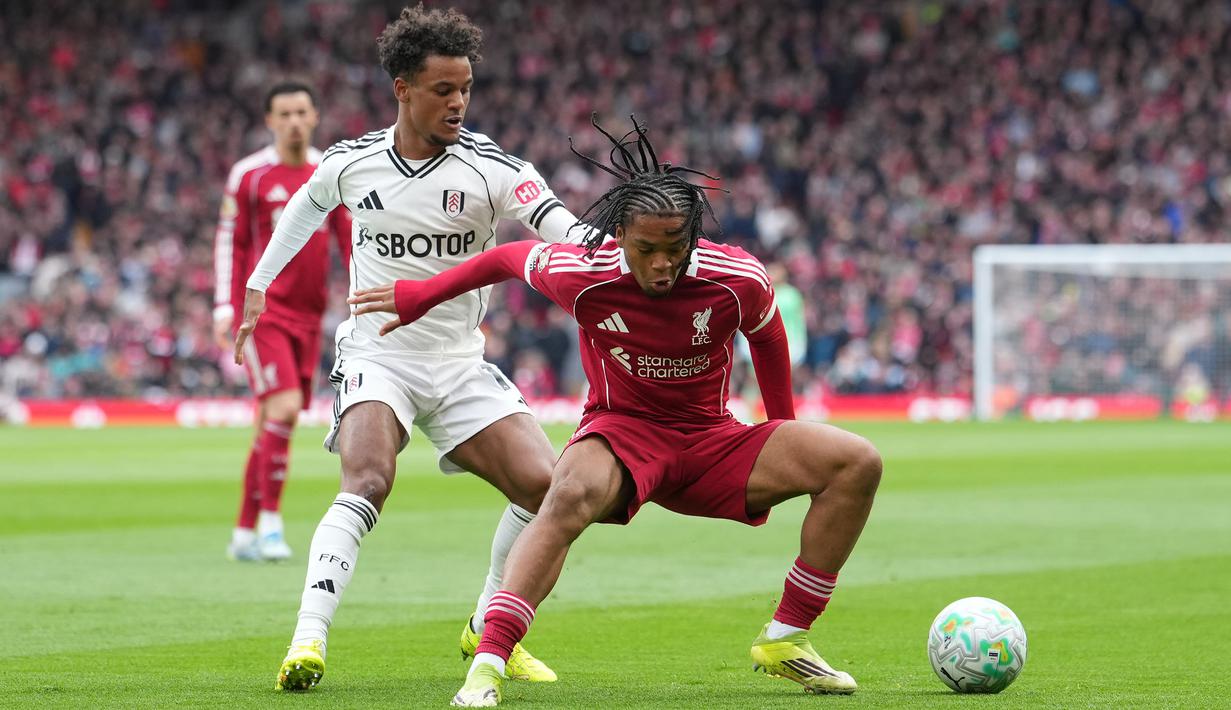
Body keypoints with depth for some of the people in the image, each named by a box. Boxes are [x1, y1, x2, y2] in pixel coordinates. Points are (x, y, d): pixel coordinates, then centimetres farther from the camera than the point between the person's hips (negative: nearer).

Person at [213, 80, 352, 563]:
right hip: (262, 307, -5)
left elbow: (350, 238, 13)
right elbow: (230, 241, 1)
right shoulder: (249, 175, -2)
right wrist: (225, 306, -5)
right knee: (284, 407, -18)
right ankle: (270, 522, -10)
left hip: (308, 314, 5)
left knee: (272, 422, 7)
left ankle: (245, 533, 15)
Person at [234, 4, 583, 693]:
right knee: (368, 482, -28)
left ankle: (490, 630, 11)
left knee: (545, 486, -11)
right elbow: (306, 206, 20)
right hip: (375, 356, -1)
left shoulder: (490, 166, -11)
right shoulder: (351, 162, -4)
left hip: (460, 364, 1)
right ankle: (308, 640, -29)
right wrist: (258, 284, 28)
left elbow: (559, 224, -27)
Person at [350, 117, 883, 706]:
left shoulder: (739, 281, -16)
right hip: (621, 432, -3)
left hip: (710, 438, 3)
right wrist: (418, 296, 14)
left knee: (857, 463, -14)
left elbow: (767, 337, 8)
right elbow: (508, 258, 3)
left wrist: (785, 435, 19)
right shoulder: (580, 275, -19)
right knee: (572, 495, -40)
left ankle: (785, 640, -6)